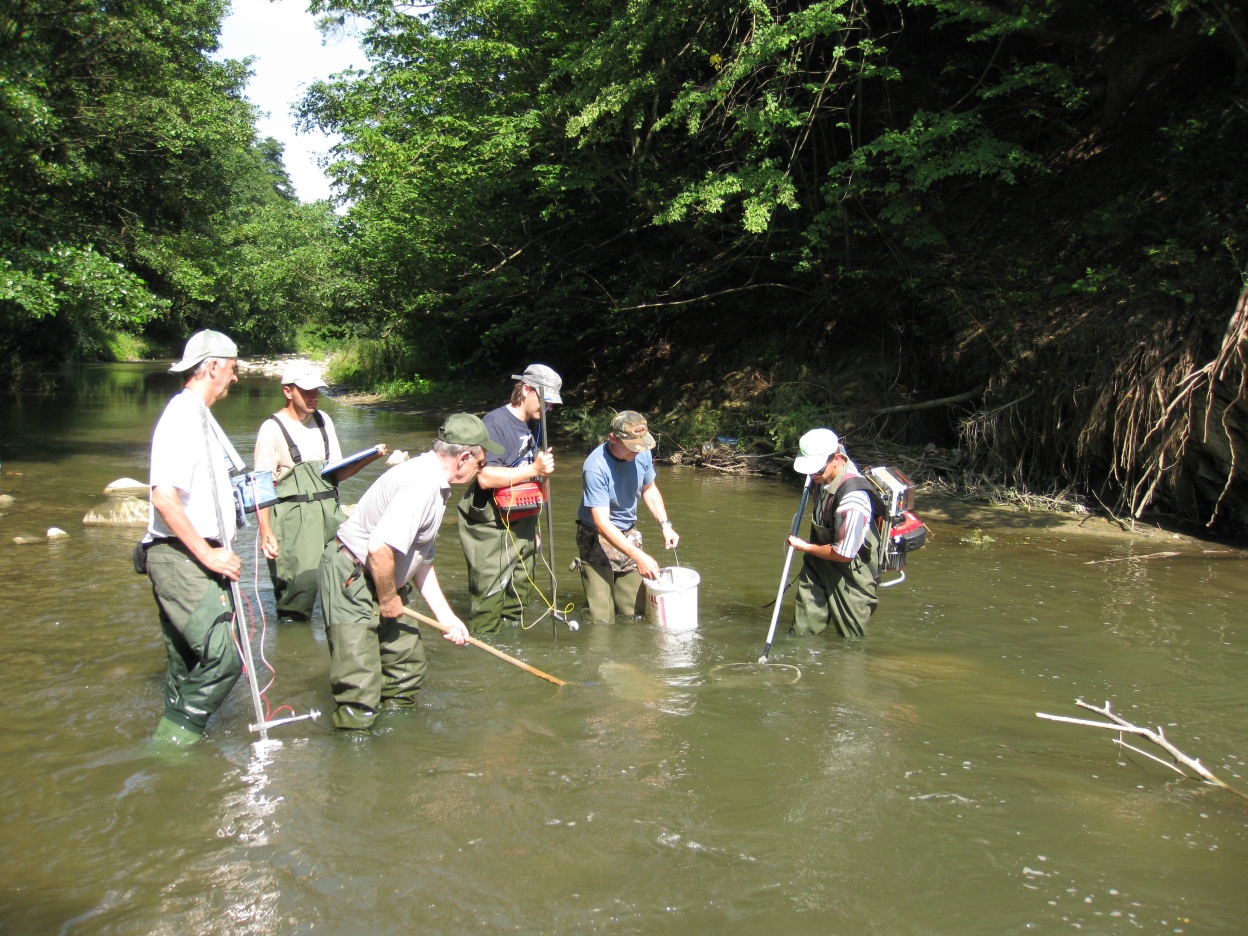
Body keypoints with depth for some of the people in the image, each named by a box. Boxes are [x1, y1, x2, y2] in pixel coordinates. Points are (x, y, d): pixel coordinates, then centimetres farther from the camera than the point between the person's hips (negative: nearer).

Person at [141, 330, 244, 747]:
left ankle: (172, 743, 26)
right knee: (222, 659, -13)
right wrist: (208, 554, -19)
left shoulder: (200, 417, 18)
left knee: (188, 661, 16)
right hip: (180, 559, -10)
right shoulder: (182, 418, -14)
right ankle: (174, 740, -1)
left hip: (195, 557, 10)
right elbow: (165, 498, -23)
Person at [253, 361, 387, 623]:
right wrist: (265, 533, -15)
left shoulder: (323, 421, 15)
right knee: (302, 580, -13)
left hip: (330, 512, 5)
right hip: (292, 516, -5)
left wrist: (368, 458, 0)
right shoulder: (272, 429, -3)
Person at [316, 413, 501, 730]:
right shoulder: (421, 484, -24)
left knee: (409, 667, 15)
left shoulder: (436, 485, 10)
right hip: (349, 578, -11)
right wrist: (388, 599, -15)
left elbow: (422, 561, 16)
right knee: (360, 692, -8)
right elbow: (380, 548, -32)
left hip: (378, 583, 11)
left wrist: (446, 616, 13)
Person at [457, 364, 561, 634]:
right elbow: (486, 478, -25)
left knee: (520, 593, 14)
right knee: (490, 598, -7)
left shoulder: (535, 425, 12)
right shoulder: (495, 422, -14)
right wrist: (534, 469, -23)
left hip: (522, 523, 8)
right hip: (490, 527, -8)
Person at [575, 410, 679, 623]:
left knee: (634, 613, 4)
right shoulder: (596, 467, -26)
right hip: (598, 540, -5)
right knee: (601, 619, -7)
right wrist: (639, 557, -32)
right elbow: (602, 523, -28)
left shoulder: (642, 454, -8)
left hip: (629, 535, 6)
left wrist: (665, 525, -1)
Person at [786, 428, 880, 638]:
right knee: (803, 630, 9)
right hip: (819, 564, 8)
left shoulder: (853, 500, -35)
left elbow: (844, 554, -27)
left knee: (851, 636, 9)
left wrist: (806, 547, -14)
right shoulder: (824, 475, -10)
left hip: (850, 574, -7)